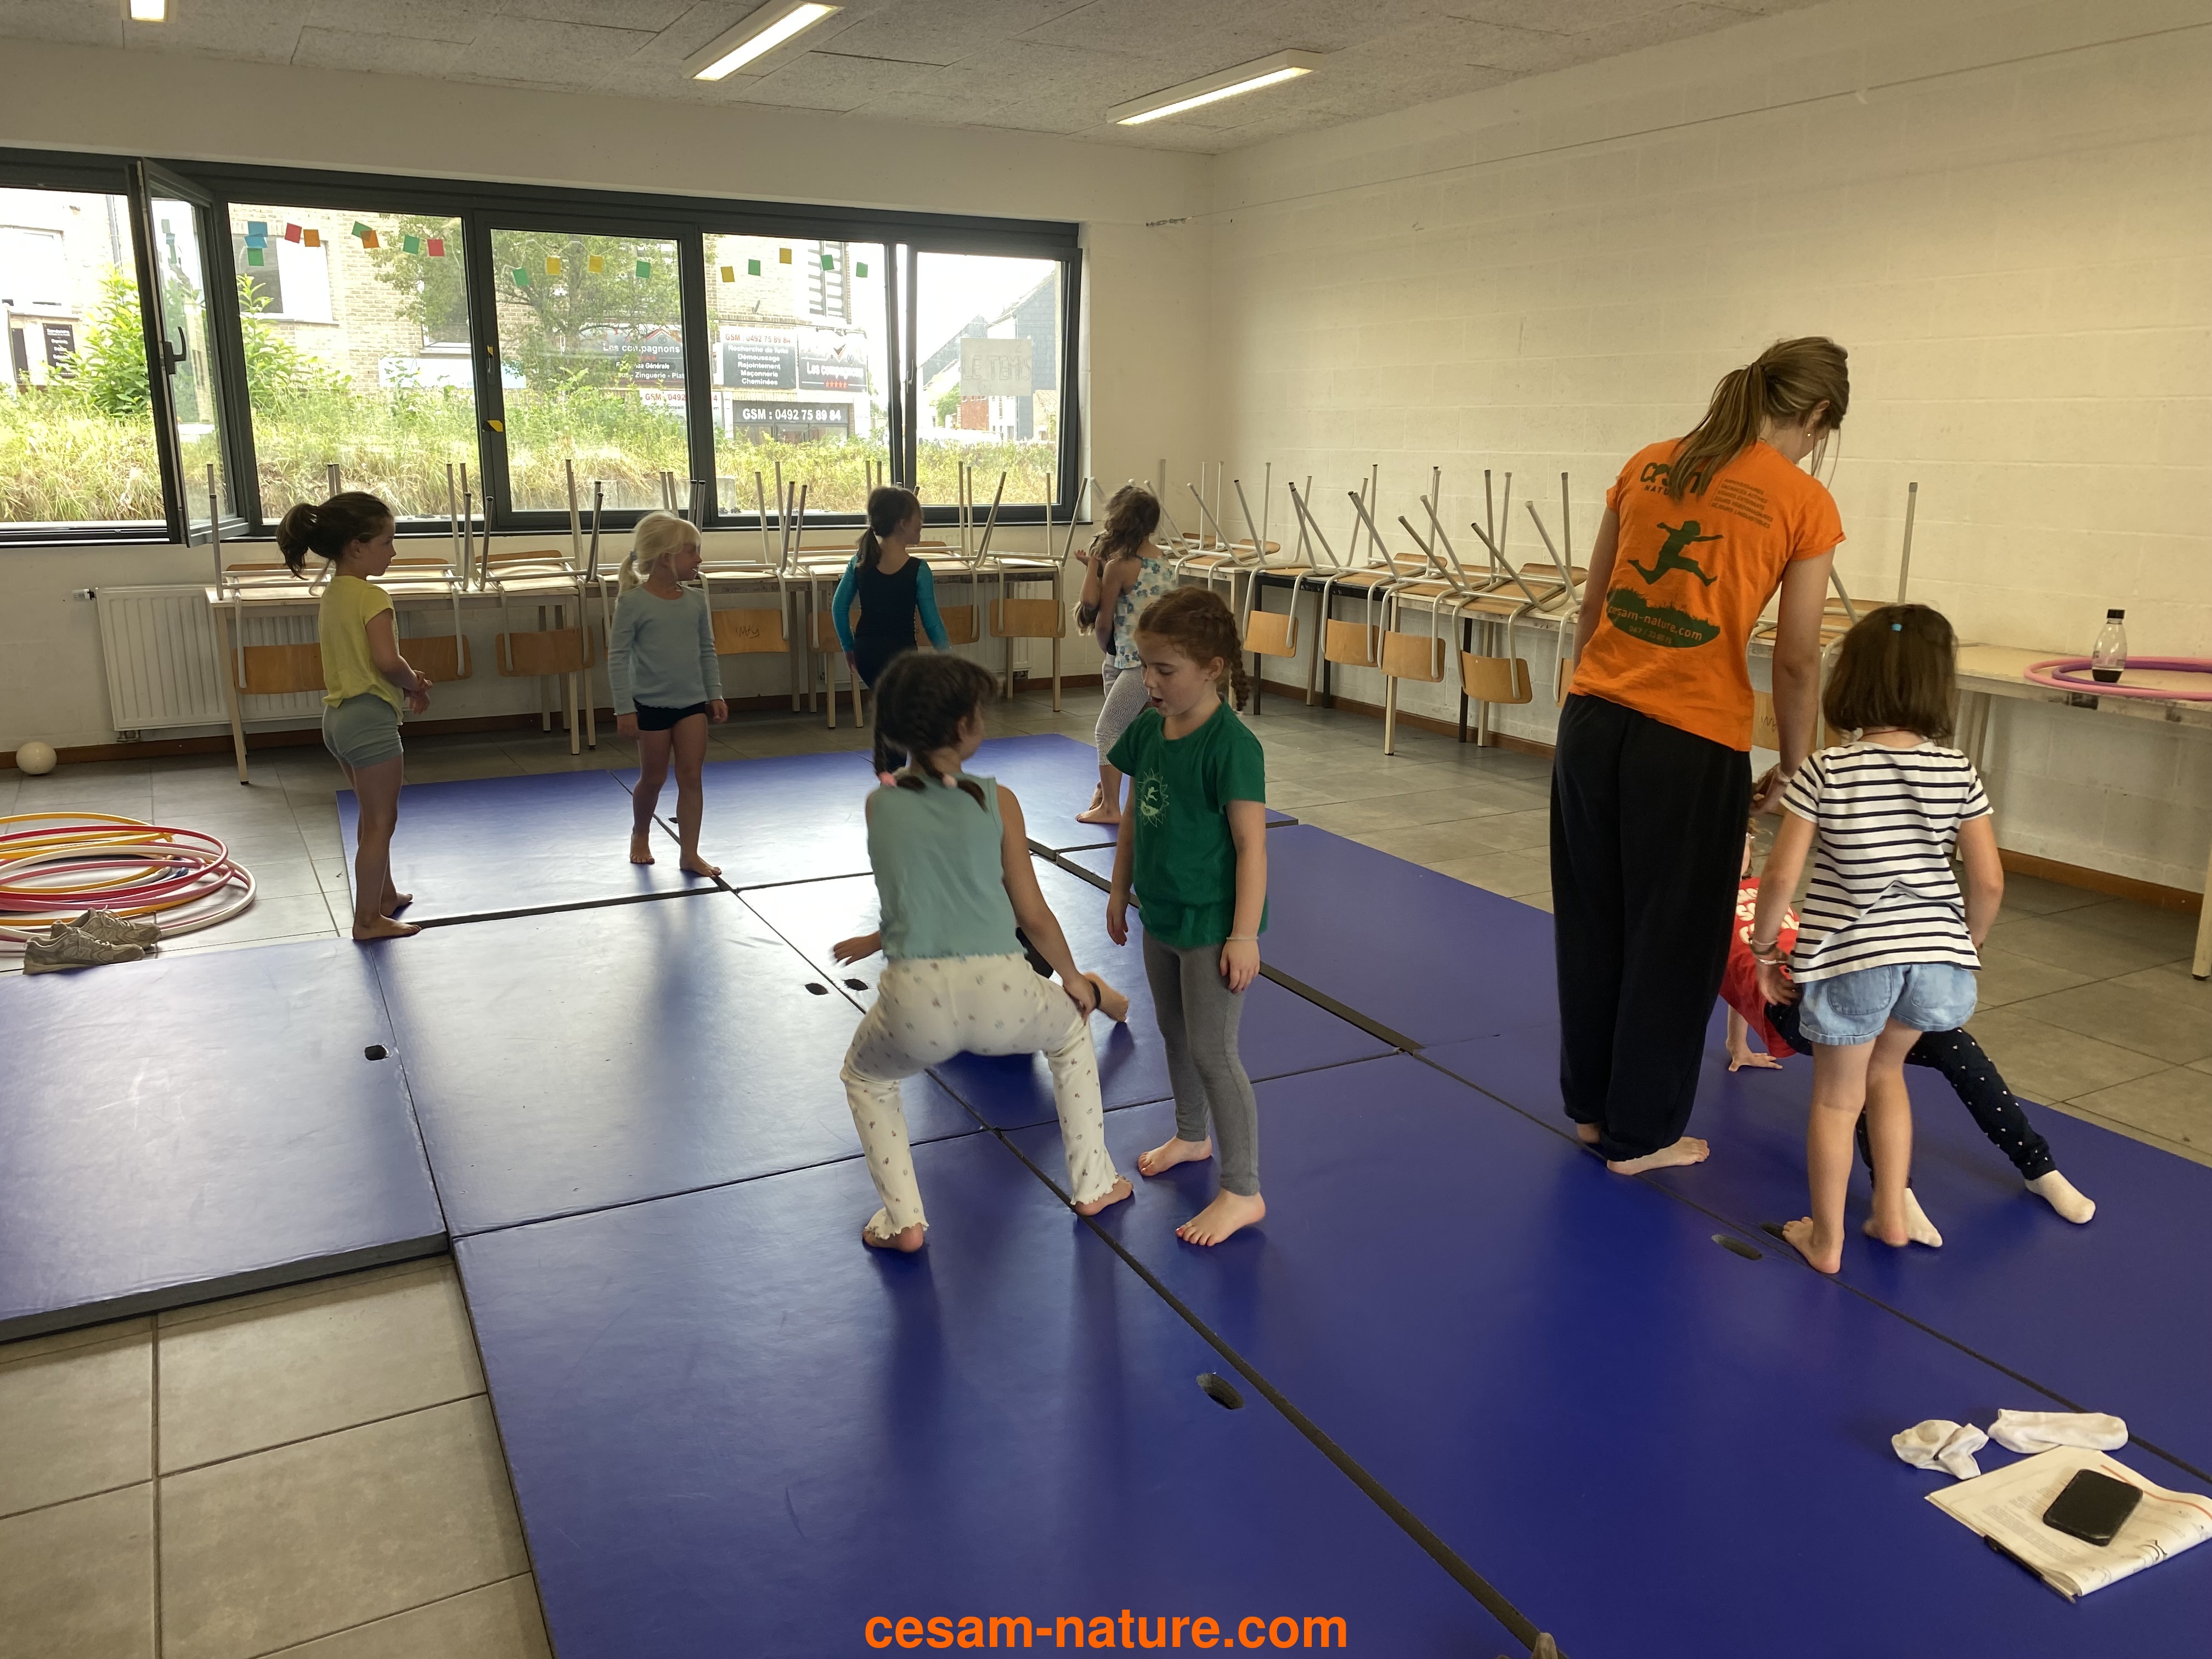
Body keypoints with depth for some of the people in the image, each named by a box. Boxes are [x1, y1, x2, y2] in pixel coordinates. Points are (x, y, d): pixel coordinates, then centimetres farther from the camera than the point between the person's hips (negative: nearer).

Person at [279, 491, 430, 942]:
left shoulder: (330, 595, 12)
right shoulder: (371, 597, -17)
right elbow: (387, 660, -28)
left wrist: (408, 683, 10)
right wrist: (416, 684, -9)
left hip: (337, 715, 10)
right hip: (370, 716, -10)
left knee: (372, 815, 23)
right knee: (381, 820, 0)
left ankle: (385, 895, 38)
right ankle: (368, 919, 6)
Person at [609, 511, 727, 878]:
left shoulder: (696, 600, 2)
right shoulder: (633, 603, -13)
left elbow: (707, 651, 10)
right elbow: (617, 657, -12)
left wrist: (715, 695, 5)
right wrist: (625, 709, -15)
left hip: (692, 702, 4)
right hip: (651, 704, -4)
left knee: (691, 775, 1)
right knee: (653, 778, 9)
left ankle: (690, 853, 7)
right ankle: (641, 834, 36)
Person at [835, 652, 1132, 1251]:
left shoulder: (878, 804, 9)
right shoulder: (996, 801, 4)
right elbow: (1033, 915, 7)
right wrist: (1073, 977, 22)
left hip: (915, 1004, 1)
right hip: (1000, 998, 0)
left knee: (864, 1078, 34)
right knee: (1072, 1028, 34)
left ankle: (903, 1218, 22)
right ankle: (1093, 1184, 36)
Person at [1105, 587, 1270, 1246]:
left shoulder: (1232, 745, -22)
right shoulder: (1149, 727, 0)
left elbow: (1251, 845, -21)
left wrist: (1244, 934, -21)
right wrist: (1120, 890, 15)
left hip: (1211, 926, -8)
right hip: (1160, 917, 8)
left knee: (1213, 1052, -2)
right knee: (1175, 1035, 23)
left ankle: (1242, 1191, 10)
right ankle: (1192, 1136, 46)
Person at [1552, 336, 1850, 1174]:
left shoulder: (1645, 466, 10)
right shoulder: (1804, 501, -3)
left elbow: (1592, 607, 12)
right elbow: (1796, 659, -4)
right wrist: (1795, 771, 6)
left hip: (1593, 718, 5)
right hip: (1693, 741, -5)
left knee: (1593, 920, 18)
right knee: (1672, 939, 11)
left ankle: (1592, 1103, 33)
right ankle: (1640, 1134, 24)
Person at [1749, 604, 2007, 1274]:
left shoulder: (1824, 773, -12)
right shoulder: (1957, 772, -3)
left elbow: (1781, 876, -14)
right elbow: (1989, 881, -1)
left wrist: (1763, 948, 0)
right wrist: (1965, 944, 16)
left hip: (1849, 956, -3)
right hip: (1933, 955, 3)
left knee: (1837, 1094, 13)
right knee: (1885, 1070, 27)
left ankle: (1826, 1238, 23)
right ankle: (1892, 1213, 31)